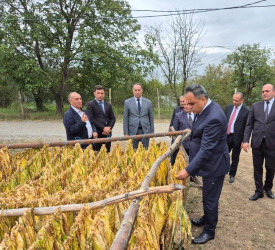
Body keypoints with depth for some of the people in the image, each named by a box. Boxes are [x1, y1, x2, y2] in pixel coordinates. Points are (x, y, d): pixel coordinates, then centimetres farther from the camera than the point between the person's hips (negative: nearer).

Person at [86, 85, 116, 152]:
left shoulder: (108, 105, 16)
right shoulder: (90, 104, 0)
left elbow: (113, 118, 13)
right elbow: (91, 119, -9)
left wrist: (109, 128, -5)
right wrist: (103, 128, -13)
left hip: (107, 133, 5)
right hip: (97, 134, -4)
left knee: (107, 152, 6)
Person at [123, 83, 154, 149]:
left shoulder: (148, 102, 8)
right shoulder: (127, 102, 5)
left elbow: (151, 119, 10)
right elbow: (125, 119, 4)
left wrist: (152, 132, 5)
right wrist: (126, 133, -2)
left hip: (145, 131, 1)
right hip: (133, 131, -1)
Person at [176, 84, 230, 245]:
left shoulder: (214, 118, -31)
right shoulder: (205, 108, -1)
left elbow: (206, 150, -32)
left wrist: (189, 170, -31)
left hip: (214, 164, -9)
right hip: (209, 162, 9)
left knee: (210, 198, 7)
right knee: (208, 196, 25)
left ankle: (210, 231, 27)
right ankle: (207, 219, 45)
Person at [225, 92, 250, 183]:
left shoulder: (247, 111, -10)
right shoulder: (229, 107, 6)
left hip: (237, 138, -4)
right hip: (226, 136, 4)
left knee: (235, 158, 11)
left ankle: (232, 175, 26)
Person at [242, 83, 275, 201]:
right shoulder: (255, 106, 5)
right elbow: (249, 125, 4)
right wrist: (246, 140, -5)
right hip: (257, 142, 1)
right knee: (257, 168, 9)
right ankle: (259, 191, 24)